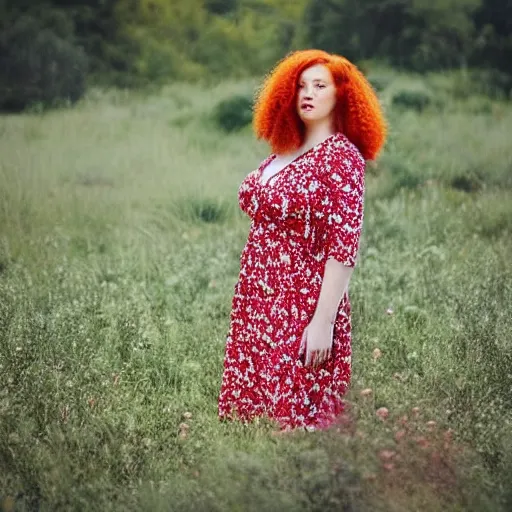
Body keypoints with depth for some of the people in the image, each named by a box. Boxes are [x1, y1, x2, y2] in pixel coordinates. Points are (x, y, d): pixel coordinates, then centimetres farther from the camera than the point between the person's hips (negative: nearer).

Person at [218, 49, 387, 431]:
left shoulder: (341, 155, -10)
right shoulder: (282, 152, 12)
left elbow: (344, 245, -16)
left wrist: (323, 322, -20)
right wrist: (245, 304, 15)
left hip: (302, 308, -7)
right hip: (256, 304, 7)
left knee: (293, 417, -2)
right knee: (252, 414, 10)